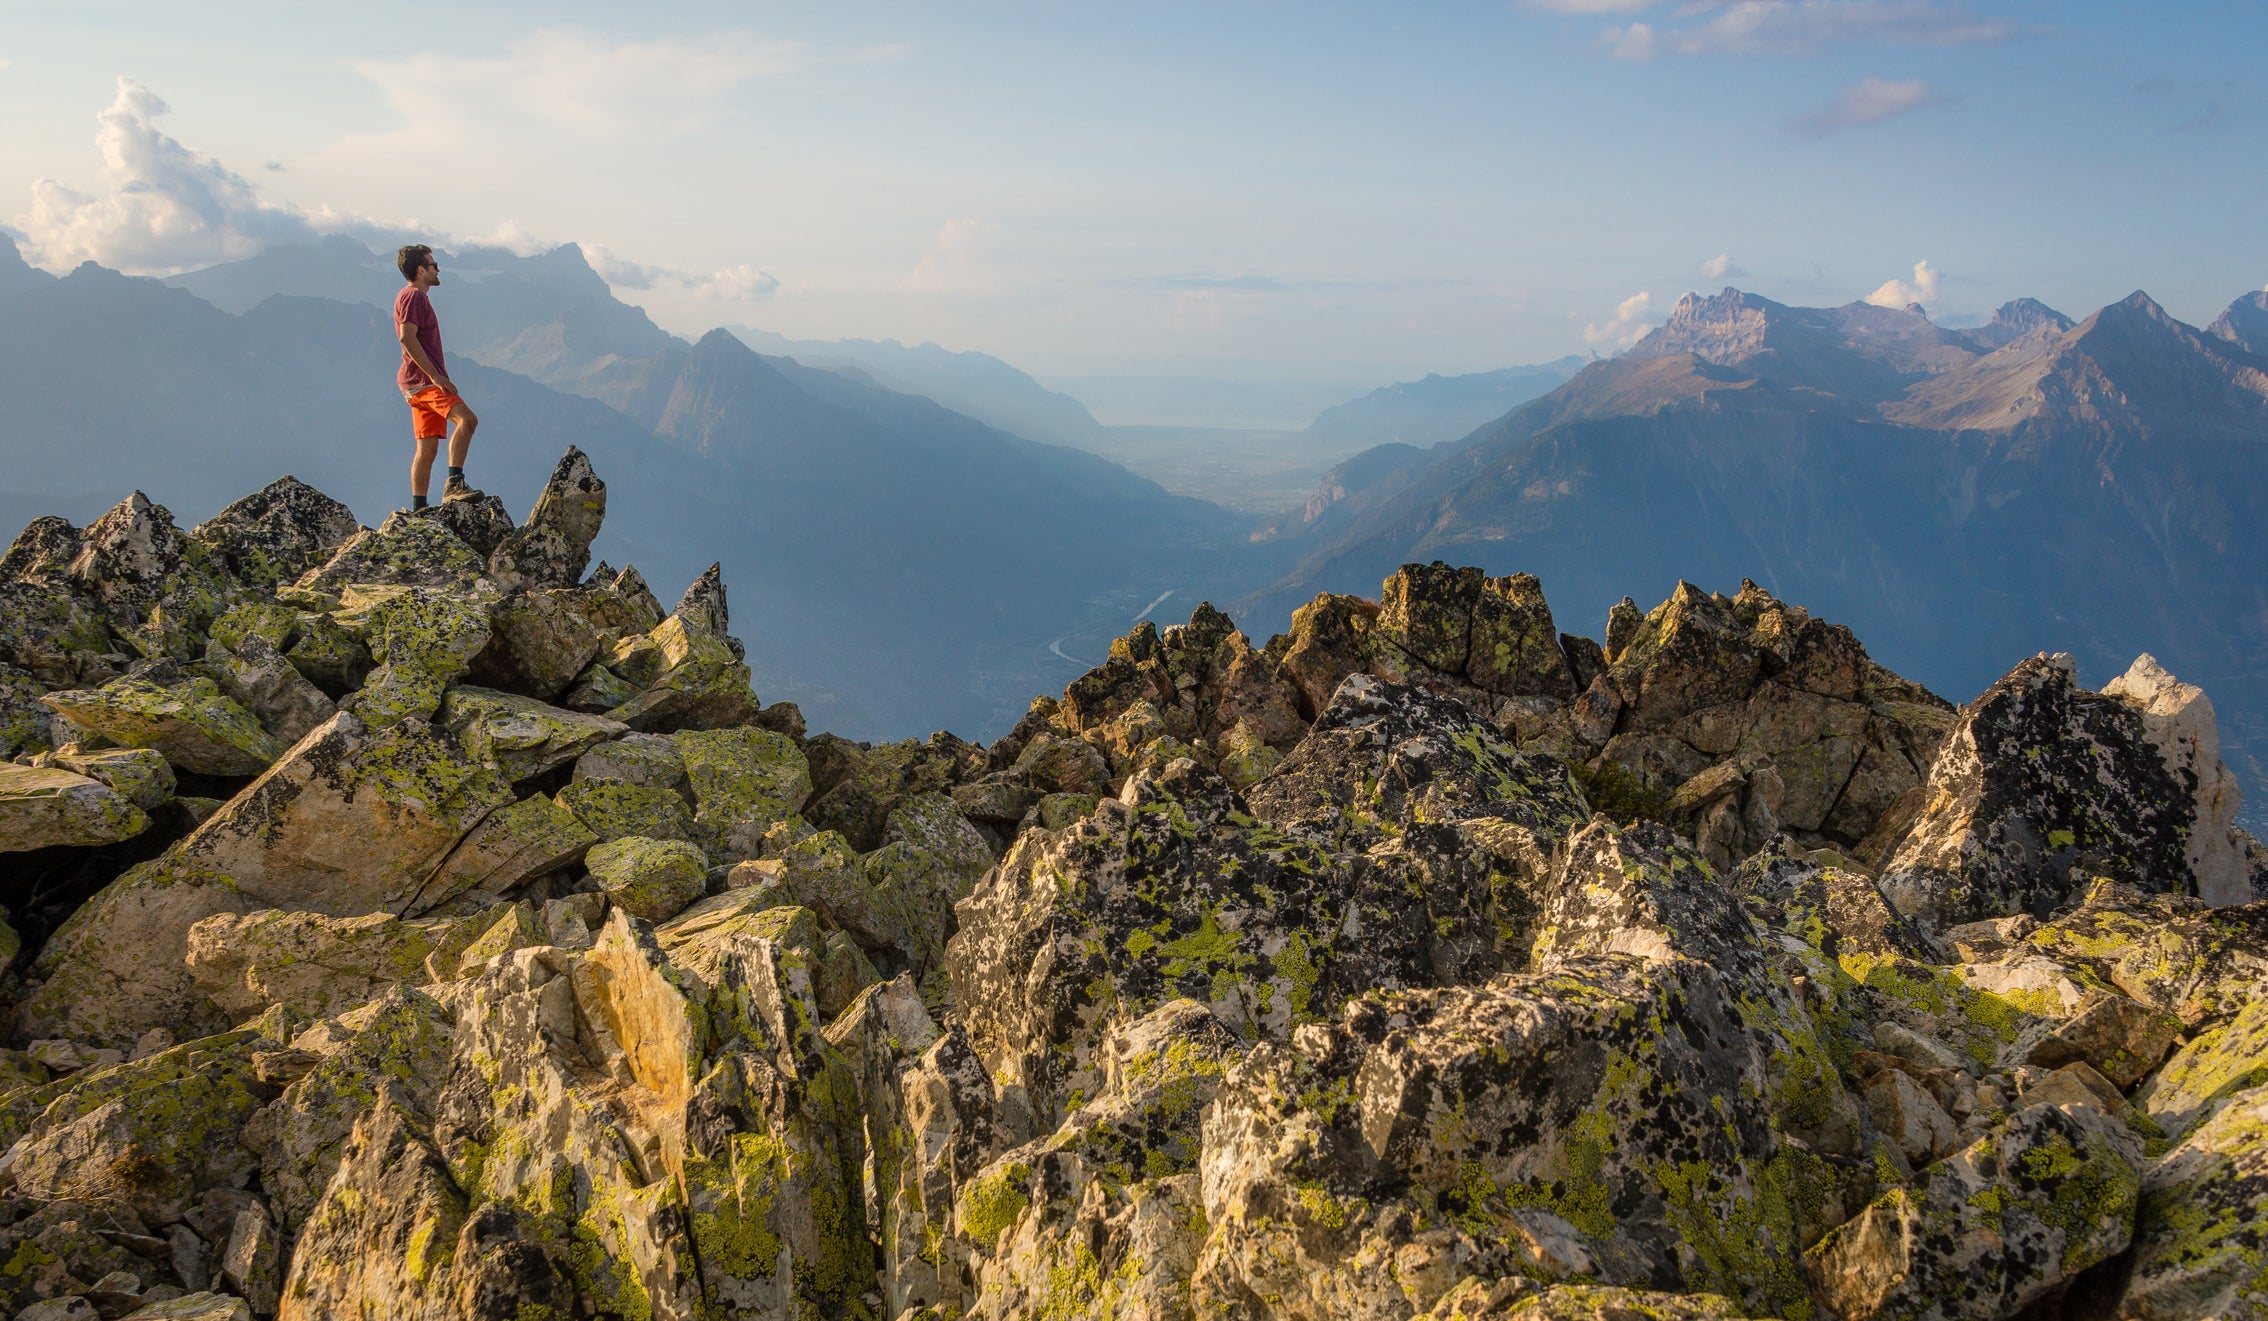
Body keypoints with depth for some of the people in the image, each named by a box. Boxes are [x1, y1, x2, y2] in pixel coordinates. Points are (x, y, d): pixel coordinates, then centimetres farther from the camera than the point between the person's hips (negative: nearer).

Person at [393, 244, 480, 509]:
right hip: (421, 380, -11)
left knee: (428, 447, 7)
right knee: (466, 419, -26)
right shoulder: (412, 296, -7)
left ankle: (418, 509, 6)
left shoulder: (417, 297, 26)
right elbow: (407, 338, -19)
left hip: (425, 381, 11)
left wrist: (438, 377, 26)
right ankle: (454, 484, -34)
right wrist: (435, 375, -22)